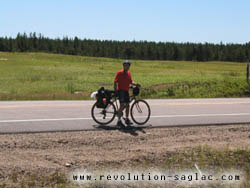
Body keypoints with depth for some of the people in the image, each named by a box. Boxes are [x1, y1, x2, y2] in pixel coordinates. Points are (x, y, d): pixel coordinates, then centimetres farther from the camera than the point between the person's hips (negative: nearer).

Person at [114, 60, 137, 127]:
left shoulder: (128, 73, 13)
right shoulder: (119, 73, -7)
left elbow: (131, 81, 15)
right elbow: (115, 82, -9)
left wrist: (136, 84, -5)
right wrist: (115, 91, -16)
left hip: (126, 91, 7)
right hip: (121, 91, -7)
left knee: (127, 105, 12)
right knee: (122, 105, -16)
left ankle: (127, 119, 28)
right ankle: (119, 121, -14)